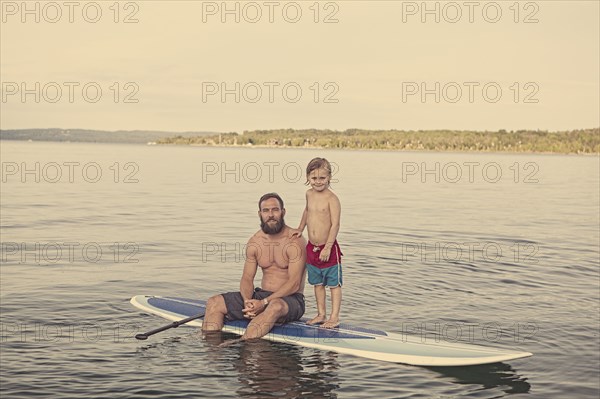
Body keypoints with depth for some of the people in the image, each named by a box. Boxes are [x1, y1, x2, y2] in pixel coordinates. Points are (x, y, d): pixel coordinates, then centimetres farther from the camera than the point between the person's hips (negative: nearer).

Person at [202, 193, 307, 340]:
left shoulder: (295, 242, -12)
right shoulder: (254, 242, 6)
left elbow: (294, 284, -17)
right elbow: (247, 278, 6)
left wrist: (264, 303, -25)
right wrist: (247, 301, -16)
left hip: (291, 299, -6)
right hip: (261, 295, 7)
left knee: (275, 307, -42)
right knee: (214, 303, -5)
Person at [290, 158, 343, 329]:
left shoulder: (331, 198, -15)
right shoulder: (309, 194, 6)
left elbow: (335, 225, -19)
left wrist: (328, 247, -23)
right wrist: (300, 229, 26)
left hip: (328, 248, -7)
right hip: (312, 248, 7)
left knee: (333, 283, 2)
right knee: (318, 283, 15)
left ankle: (334, 317, 7)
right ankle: (321, 314, 25)